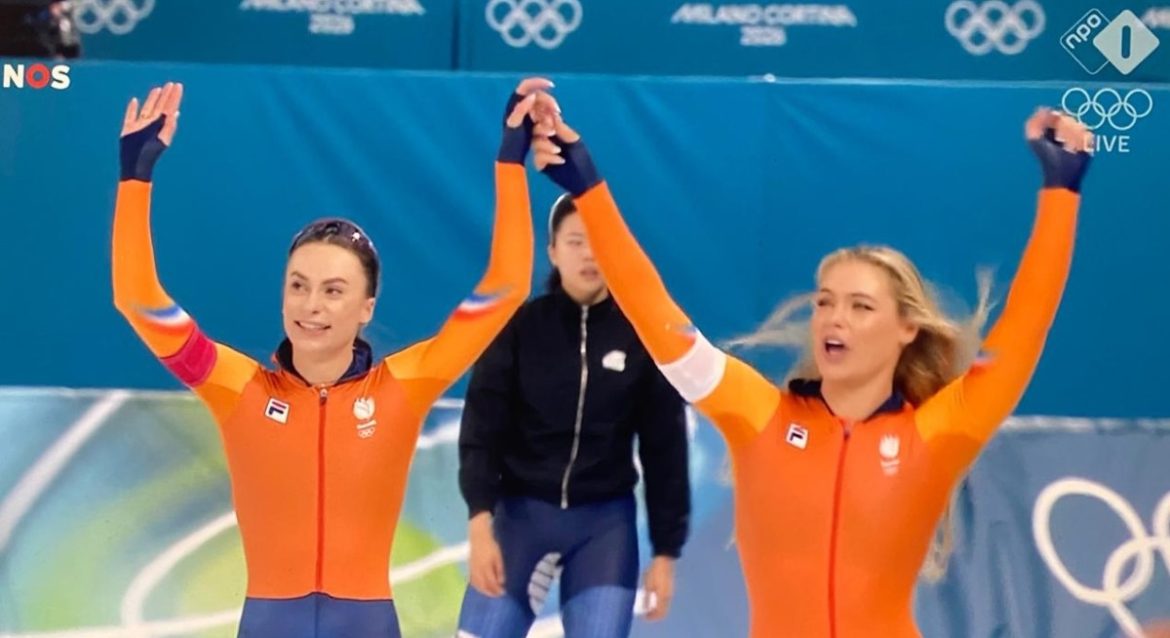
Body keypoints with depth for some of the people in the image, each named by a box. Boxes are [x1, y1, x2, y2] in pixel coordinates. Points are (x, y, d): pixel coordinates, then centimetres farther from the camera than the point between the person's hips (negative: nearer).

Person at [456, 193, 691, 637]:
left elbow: (665, 447, 3)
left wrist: (665, 550, 1)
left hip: (606, 522, 0)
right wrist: (480, 522, -17)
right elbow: (482, 429, -5)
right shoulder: (520, 326, -3)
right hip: (521, 513, 0)